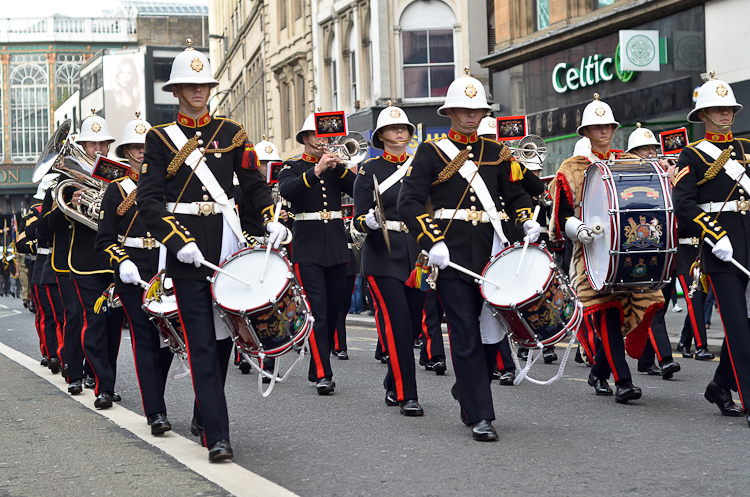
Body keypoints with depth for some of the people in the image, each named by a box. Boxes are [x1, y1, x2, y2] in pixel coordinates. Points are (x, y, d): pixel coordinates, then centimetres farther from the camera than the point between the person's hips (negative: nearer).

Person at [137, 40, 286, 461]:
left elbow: (255, 184, 12)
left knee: (224, 334, 9)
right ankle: (217, 436, -8)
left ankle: (203, 415, 29)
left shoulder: (231, 133, 10)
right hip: (187, 250, -3)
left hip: (228, 244, 3)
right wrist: (179, 241, -17)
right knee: (202, 342, -7)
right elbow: (148, 200, -4)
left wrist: (271, 220, -6)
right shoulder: (161, 138, 2)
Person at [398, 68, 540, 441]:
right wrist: (432, 243, -16)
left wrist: (527, 221, -4)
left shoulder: (497, 153, 15)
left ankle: (467, 387, 31)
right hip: (450, 252, -4)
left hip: (490, 252, 4)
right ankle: (479, 416, -1)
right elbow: (409, 202, -5)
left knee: (495, 327, 4)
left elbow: (516, 195, 18)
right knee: (466, 335, -5)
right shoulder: (431, 152, 3)